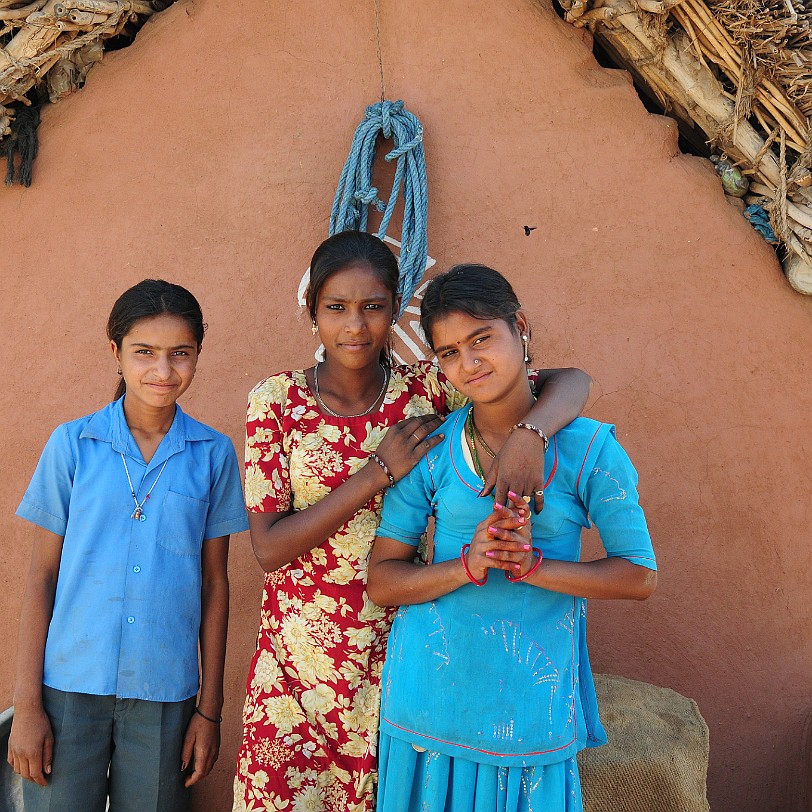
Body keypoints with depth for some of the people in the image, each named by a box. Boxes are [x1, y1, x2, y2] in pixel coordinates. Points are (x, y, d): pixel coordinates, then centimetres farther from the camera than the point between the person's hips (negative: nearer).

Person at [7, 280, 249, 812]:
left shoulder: (214, 454, -1)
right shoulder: (72, 444, -2)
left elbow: (214, 583, 3)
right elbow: (42, 575, 1)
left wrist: (210, 707, 4)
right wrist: (27, 703, -1)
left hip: (165, 690, 1)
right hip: (70, 686, 0)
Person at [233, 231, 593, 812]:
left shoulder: (428, 389, -5)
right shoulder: (277, 400, -6)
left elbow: (571, 383, -10)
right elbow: (268, 546, -11)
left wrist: (529, 435, -32)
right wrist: (379, 472, -18)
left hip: (395, 650, 1)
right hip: (299, 658, 0)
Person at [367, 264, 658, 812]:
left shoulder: (589, 448, -7)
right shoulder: (430, 450, -4)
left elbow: (640, 575, -4)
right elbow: (381, 581, -2)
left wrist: (533, 564, -18)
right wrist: (467, 565, -20)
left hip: (534, 701, -1)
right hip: (431, 699, 1)